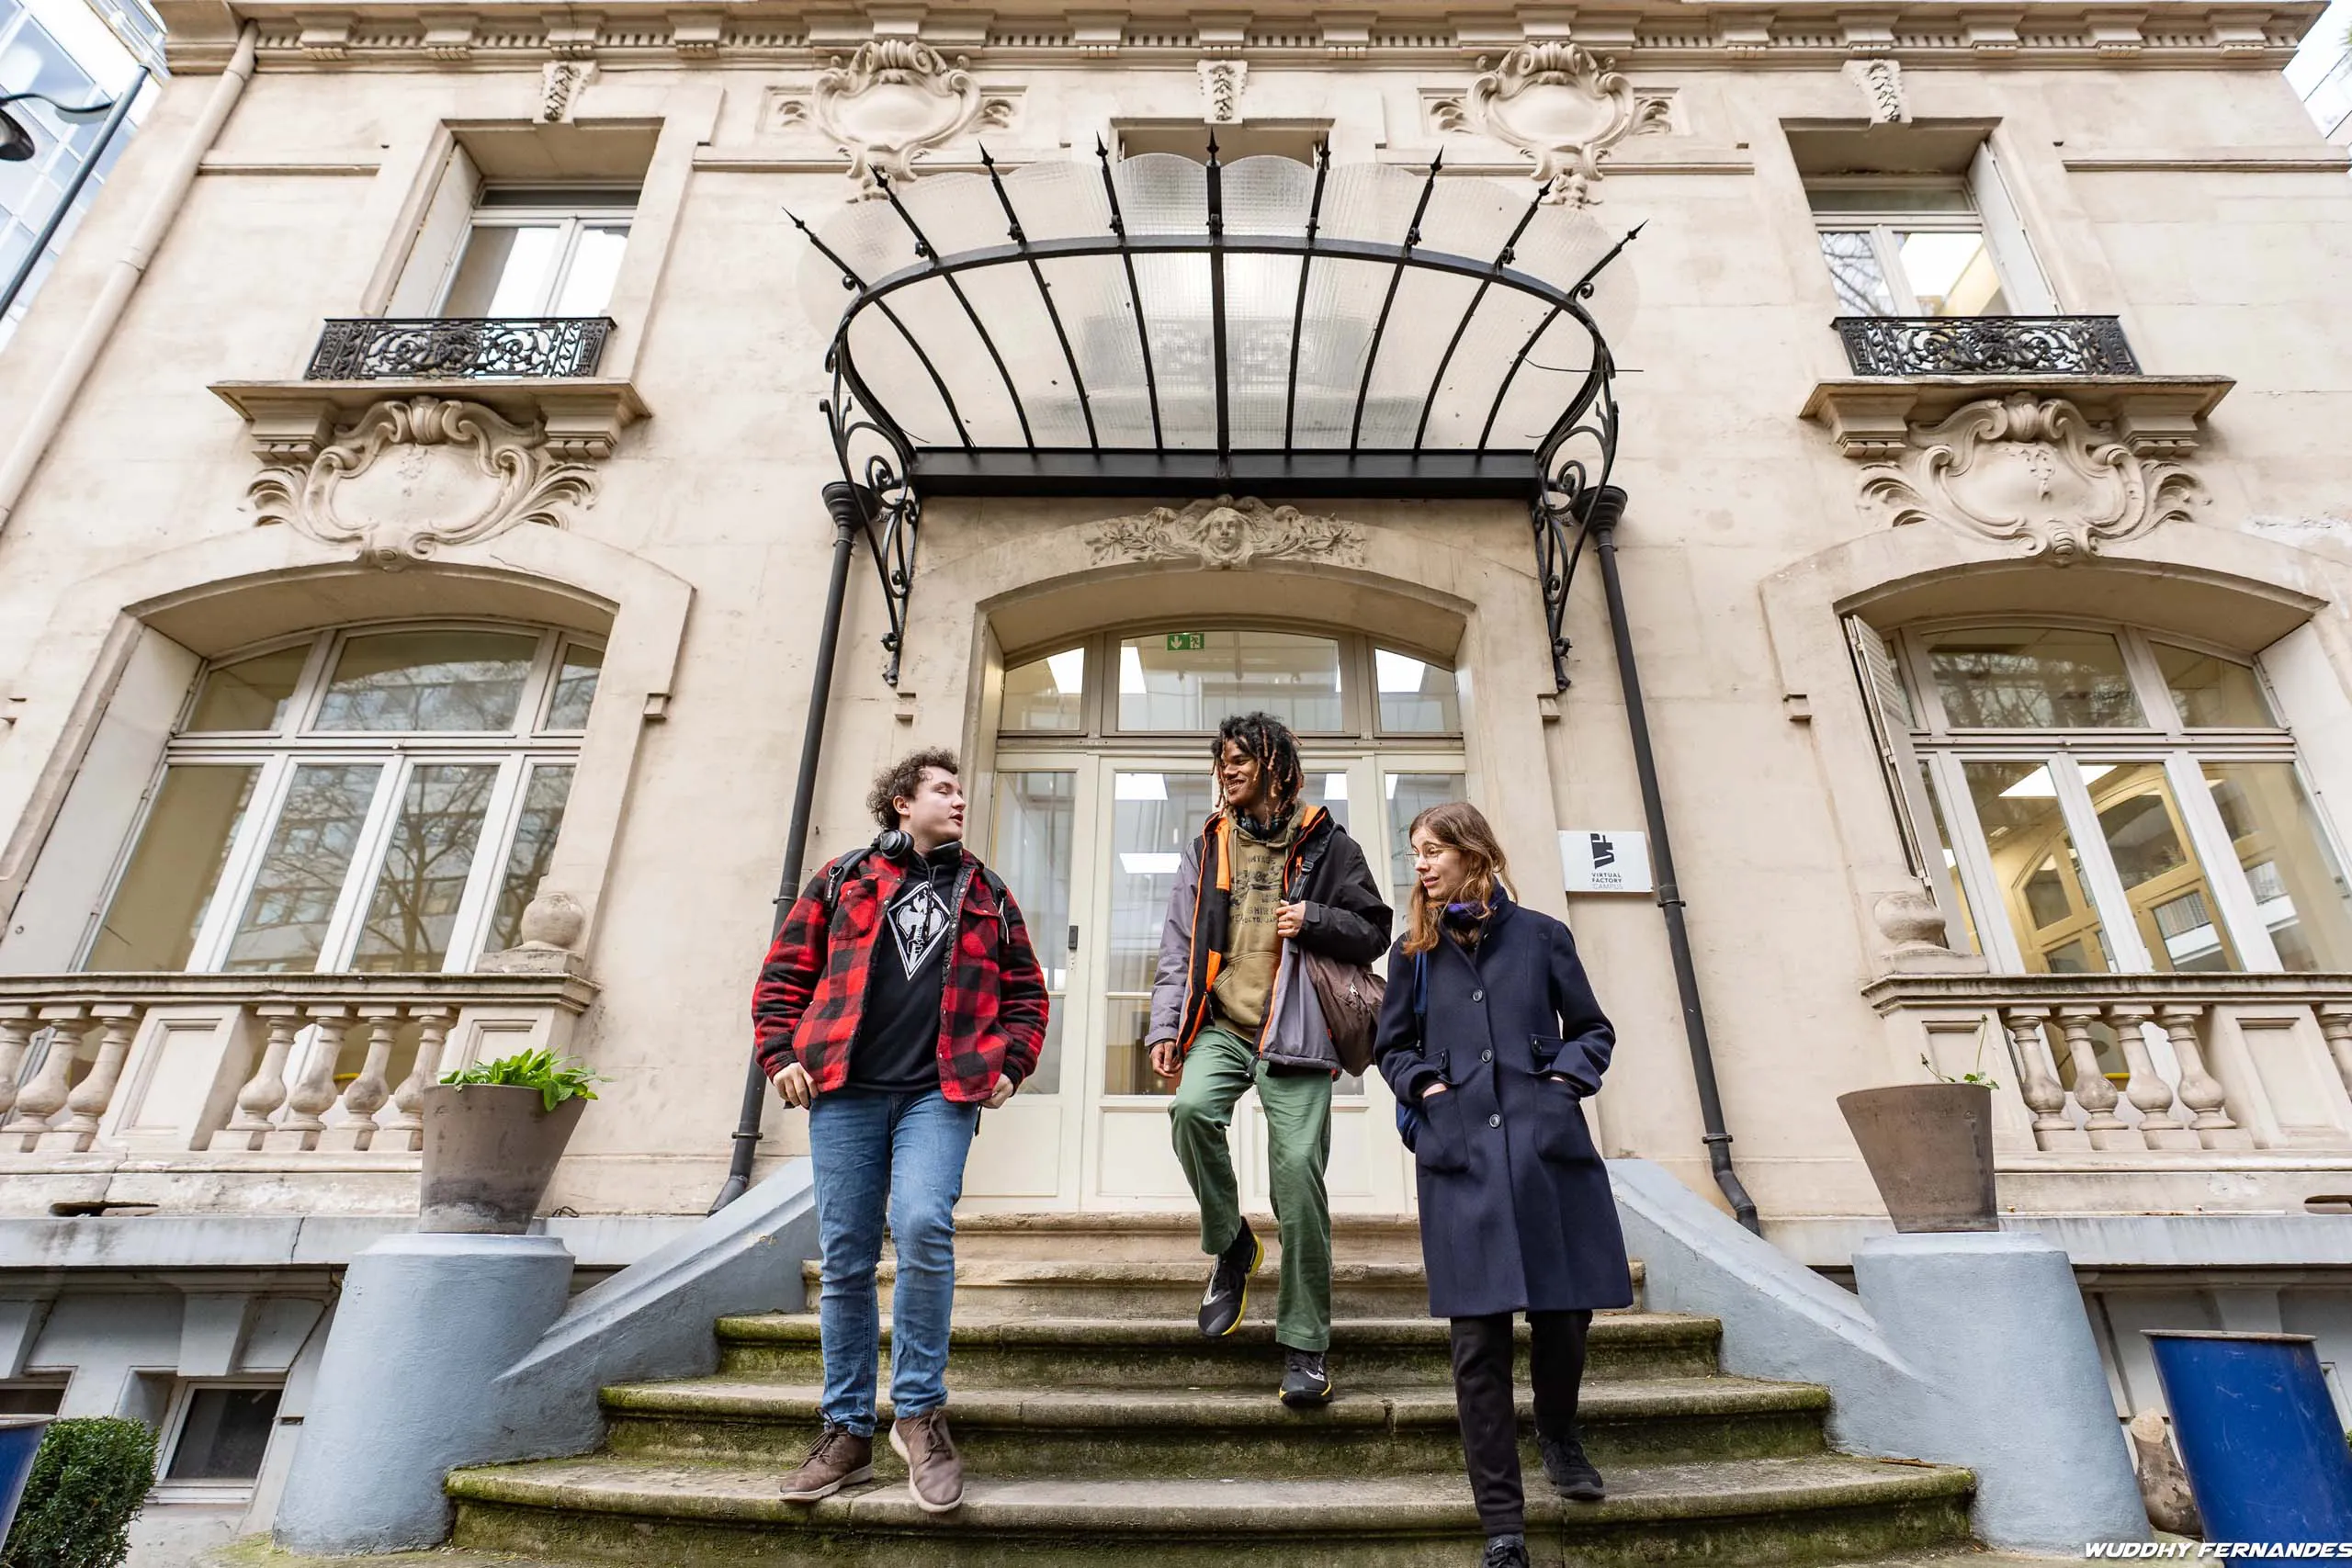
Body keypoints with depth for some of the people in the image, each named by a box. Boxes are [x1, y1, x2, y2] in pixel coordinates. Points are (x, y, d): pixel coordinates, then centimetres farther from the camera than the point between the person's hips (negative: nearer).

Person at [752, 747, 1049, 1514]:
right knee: (845, 1260, 5)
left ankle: (920, 1413, 0)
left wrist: (1008, 1065, 3)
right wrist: (781, 1053, 0)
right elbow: (784, 974, 12)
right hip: (845, 1091, 1)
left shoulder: (985, 893, 15)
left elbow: (1026, 991, 16)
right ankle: (847, 1432, 21)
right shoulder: (842, 881, 13)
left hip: (940, 1093, 0)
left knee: (924, 1228, -20)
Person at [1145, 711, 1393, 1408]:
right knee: (1192, 1108, -26)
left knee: (1298, 1176, -7)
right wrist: (1165, 1026, 4)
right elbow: (1178, 944, 12)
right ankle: (1230, 1246, 2)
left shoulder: (1325, 843, 5)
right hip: (1221, 1023, 2)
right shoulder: (1208, 846, 14)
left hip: (1293, 1033, -2)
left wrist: (1314, 919, -11)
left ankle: (1304, 1345, 9)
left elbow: (1373, 932, 8)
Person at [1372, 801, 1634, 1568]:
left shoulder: (1540, 935, 6)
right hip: (1460, 1157, 0)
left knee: (1566, 1309, 8)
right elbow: (1392, 1045, 17)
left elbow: (1592, 1030, 13)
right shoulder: (1414, 950, 9)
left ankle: (1558, 1431, 42)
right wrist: (1422, 1084, -1)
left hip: (1548, 1145, 0)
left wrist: (1566, 1077, -4)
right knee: (1479, 1339, -2)